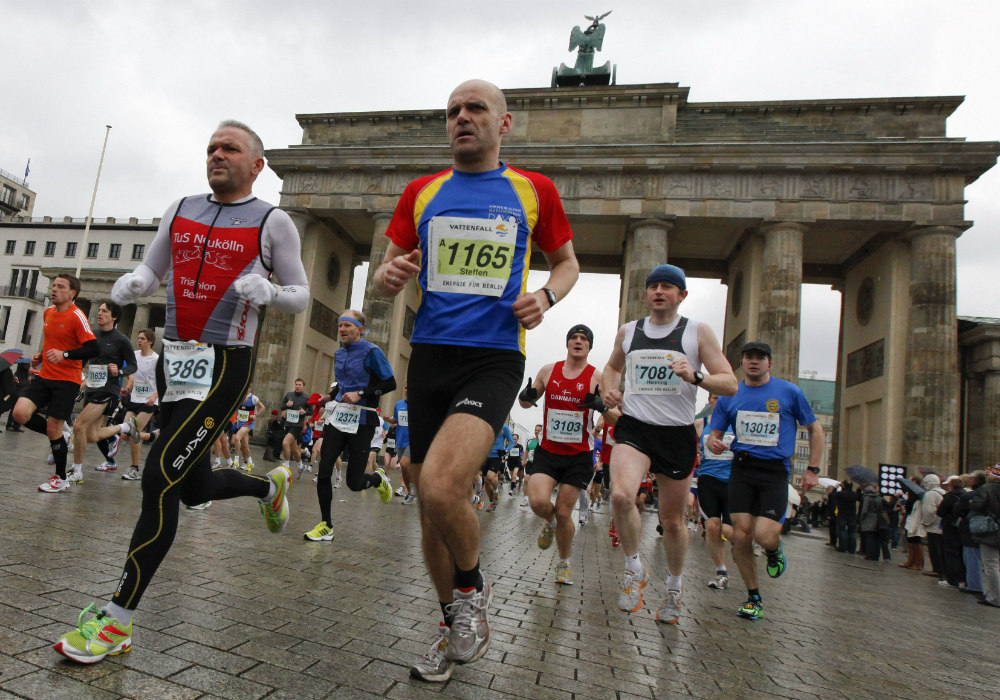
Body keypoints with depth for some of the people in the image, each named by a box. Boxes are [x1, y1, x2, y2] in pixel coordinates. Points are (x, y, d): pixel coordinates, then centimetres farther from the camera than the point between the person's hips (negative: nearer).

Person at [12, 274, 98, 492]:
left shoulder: (76, 316, -13)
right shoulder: (47, 312, 11)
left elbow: (94, 349, -20)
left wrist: (64, 355, -30)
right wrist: (40, 356, 13)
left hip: (67, 380, -7)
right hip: (45, 376, 7)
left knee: (53, 429, -3)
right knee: (20, 413, -12)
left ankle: (61, 478, 14)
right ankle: (58, 436, 16)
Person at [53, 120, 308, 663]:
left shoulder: (272, 221, -1)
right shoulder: (181, 210, 14)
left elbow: (300, 295, 2)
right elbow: (151, 270, 19)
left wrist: (267, 292, -18)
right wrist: (130, 285, -3)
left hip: (224, 367, -6)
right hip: (174, 359, 6)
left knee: (160, 479, -13)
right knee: (195, 487, 14)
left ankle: (117, 620, 0)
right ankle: (269, 484, 44)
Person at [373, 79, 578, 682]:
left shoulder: (534, 190, 7)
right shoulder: (421, 192, 13)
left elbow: (566, 261, 18)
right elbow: (386, 277, 14)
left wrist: (545, 297, -4)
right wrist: (391, 276, -10)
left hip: (494, 357, -3)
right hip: (429, 355, 4)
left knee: (440, 486, -25)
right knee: (432, 506, 8)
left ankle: (472, 588, 8)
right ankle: (457, 628, 32)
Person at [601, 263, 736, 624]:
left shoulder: (698, 332, 0)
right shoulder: (627, 331, 8)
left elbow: (730, 384, -4)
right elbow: (613, 367, 27)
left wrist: (695, 377, -23)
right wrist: (609, 389, 5)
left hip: (677, 434, -1)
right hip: (633, 428, 1)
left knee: (673, 520, 9)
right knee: (621, 495, -26)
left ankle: (675, 586, 37)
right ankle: (634, 569, 1)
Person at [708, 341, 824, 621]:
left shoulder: (790, 392, 2)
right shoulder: (729, 396, 8)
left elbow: (815, 429, 11)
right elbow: (715, 434, 11)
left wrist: (812, 470, 4)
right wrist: (714, 443, -14)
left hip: (775, 470, -2)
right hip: (742, 468, 2)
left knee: (764, 536, -16)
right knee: (741, 537, -3)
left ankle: (775, 550, 24)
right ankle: (753, 597, 18)